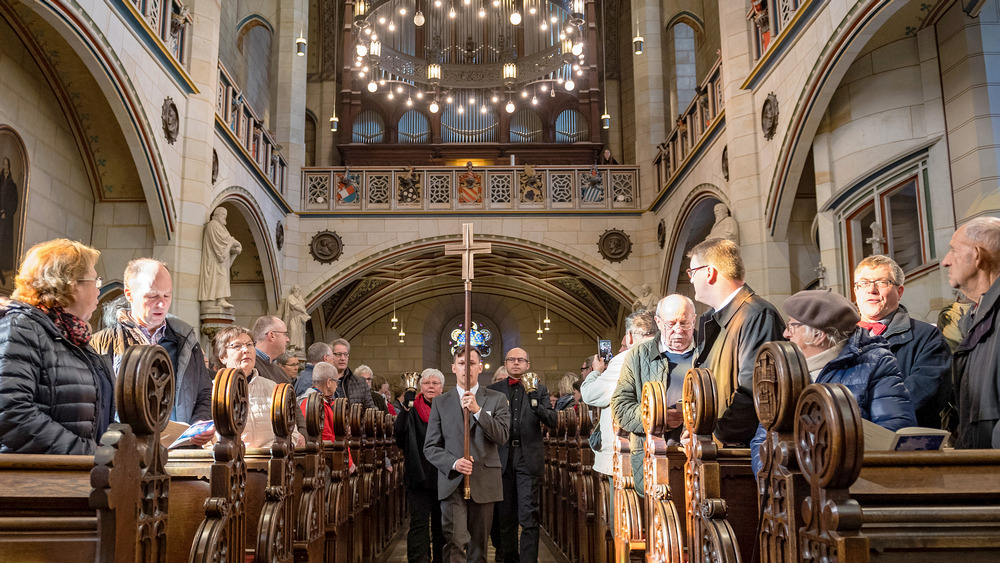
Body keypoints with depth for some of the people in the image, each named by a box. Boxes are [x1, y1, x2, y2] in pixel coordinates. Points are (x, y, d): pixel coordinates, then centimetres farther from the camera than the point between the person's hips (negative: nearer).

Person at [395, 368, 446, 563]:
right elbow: (399, 431, -15)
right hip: (420, 474, -2)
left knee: (441, 523, 12)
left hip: (443, 476, 3)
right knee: (419, 522, -4)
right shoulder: (413, 409, 1)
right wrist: (405, 408, -27)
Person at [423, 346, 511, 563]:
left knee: (478, 545, 9)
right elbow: (430, 447, 6)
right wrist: (454, 463, -12)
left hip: (484, 483, 1)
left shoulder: (496, 399, 7)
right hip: (452, 482, -1)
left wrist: (478, 410, -19)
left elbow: (502, 436, -7)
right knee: (454, 541, -15)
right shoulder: (440, 403, 8)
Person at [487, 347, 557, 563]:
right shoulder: (494, 390, 10)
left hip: (529, 458, -1)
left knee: (529, 516, -7)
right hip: (503, 457, 2)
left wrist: (536, 405, -18)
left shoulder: (539, 389, 8)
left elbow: (552, 421, -1)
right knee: (506, 515, 9)